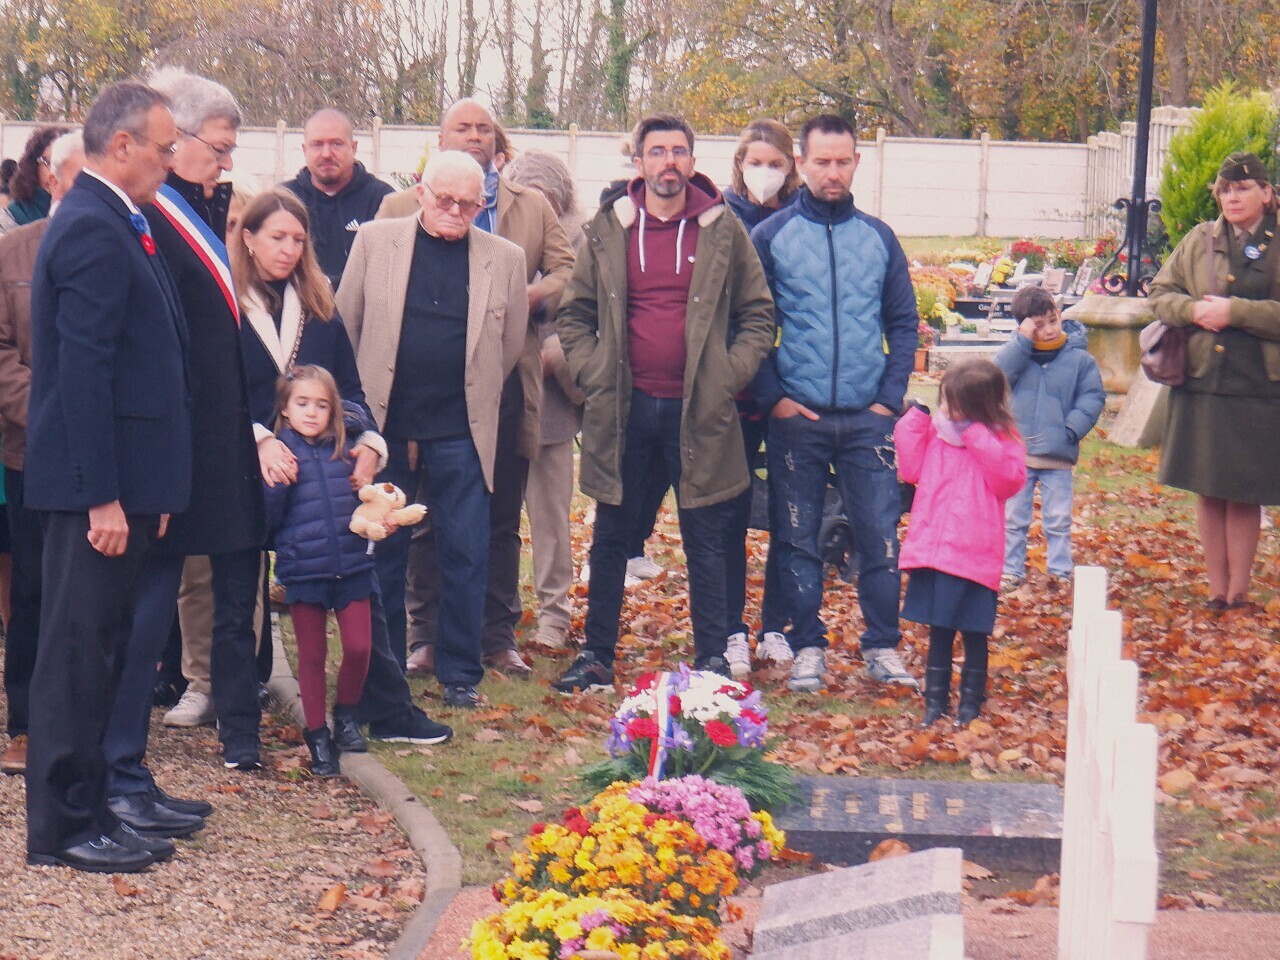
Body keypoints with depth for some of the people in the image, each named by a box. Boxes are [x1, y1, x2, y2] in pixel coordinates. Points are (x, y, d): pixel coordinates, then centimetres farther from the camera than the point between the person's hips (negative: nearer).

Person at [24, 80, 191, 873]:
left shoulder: (113, 225, 15)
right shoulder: (94, 231, -16)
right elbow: (84, 371, -21)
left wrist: (143, 491, 18)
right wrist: (103, 496, -22)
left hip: (122, 481, 10)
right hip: (99, 486, -10)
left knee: (99, 653, 15)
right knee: (78, 654, -2)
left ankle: (88, 809, 23)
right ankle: (63, 828, 5)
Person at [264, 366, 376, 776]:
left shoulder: (345, 451, 9)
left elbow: (366, 501, 22)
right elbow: (267, 518, -6)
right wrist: (277, 482, -20)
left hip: (351, 566, 3)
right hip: (303, 569, -2)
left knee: (359, 647, -2)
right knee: (312, 655, 6)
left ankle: (346, 714, 23)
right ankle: (317, 735, 18)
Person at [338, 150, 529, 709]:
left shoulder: (504, 259, 3)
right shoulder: (376, 241, 2)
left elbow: (511, 344, 11)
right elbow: (346, 324, 7)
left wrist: (475, 400, 9)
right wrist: (363, 402, 6)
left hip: (460, 432, 0)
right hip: (385, 425, 0)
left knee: (465, 556, 2)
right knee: (382, 552, 8)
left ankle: (459, 673, 14)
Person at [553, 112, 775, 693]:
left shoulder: (723, 231, 3)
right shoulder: (608, 231, 5)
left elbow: (758, 314, 7)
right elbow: (574, 313, 12)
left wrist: (728, 378, -4)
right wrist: (592, 373, 0)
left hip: (699, 411, -1)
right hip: (624, 407, 1)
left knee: (705, 541, 5)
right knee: (610, 538, 9)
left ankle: (712, 660, 12)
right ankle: (596, 656, 18)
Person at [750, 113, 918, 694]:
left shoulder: (879, 238, 8)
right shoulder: (771, 237, 2)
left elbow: (903, 323, 10)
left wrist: (891, 396, 0)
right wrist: (772, 396, -7)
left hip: (867, 417, 1)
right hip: (796, 417, -1)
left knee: (880, 535, -1)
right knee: (798, 538, 5)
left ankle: (882, 647, 9)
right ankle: (807, 648, 14)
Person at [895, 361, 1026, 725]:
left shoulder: (1002, 440, -4)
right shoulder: (935, 431, 8)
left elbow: (1009, 479, -18)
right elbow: (911, 469, 3)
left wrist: (978, 439, -20)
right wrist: (915, 420, -1)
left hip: (975, 554, -4)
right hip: (933, 549, 4)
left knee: (973, 631, 6)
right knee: (939, 629, 12)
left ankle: (971, 701, 19)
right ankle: (935, 699, 20)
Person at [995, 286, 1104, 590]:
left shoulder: (1080, 358, 0)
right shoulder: (1016, 351, 1)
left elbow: (1092, 397, 0)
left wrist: (1073, 428, -14)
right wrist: (1023, 341, -18)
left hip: (1058, 456, -1)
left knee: (1058, 520, 7)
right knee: (1013, 518, 8)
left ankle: (1061, 571, 18)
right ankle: (1011, 570, 17)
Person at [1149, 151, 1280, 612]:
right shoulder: (1199, 240, 10)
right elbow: (1160, 293, 11)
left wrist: (1235, 311, -19)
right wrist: (1193, 310, -9)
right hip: (1201, 384, 4)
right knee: (1208, 492, 9)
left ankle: (1238, 591, 14)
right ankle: (1216, 588, 18)